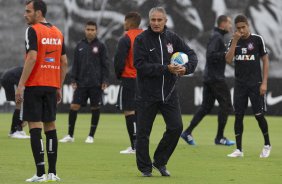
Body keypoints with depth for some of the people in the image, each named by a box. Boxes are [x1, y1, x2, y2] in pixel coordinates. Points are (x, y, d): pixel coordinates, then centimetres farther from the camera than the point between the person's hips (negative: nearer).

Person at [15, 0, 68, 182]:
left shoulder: (33, 30, -9)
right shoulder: (58, 32, 12)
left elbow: (32, 58, -18)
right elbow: (64, 62, 13)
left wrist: (21, 85, -16)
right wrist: (59, 87, 18)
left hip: (34, 85, -6)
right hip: (52, 86, 6)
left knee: (35, 126, -6)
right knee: (50, 126, 11)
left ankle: (40, 173, -11)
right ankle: (52, 172, 11)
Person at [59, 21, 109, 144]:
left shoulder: (100, 46, 1)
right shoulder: (80, 46, 9)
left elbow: (104, 64, 0)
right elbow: (75, 64, 11)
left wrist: (105, 80, -7)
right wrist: (73, 79, 3)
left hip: (95, 83, -2)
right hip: (81, 83, 2)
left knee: (95, 108, 2)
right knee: (74, 106, -4)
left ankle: (91, 136, 11)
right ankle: (70, 135, 4)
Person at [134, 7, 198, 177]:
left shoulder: (172, 38, 4)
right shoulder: (141, 40, -8)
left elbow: (192, 54, 6)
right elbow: (141, 65, -17)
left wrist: (186, 67, -17)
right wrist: (166, 68, -23)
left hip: (169, 92, 3)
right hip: (147, 94, -3)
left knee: (176, 127, -2)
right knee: (143, 131, 2)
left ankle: (160, 161, 16)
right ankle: (145, 167, 16)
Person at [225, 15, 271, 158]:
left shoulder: (257, 39, -3)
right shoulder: (234, 41, 5)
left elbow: (265, 60, 0)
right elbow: (228, 60, -7)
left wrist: (264, 82, -7)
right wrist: (235, 41, -14)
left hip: (255, 83, -3)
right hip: (240, 84, 3)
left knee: (259, 115, -3)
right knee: (238, 116, 0)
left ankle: (267, 145, 16)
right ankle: (239, 149, 5)